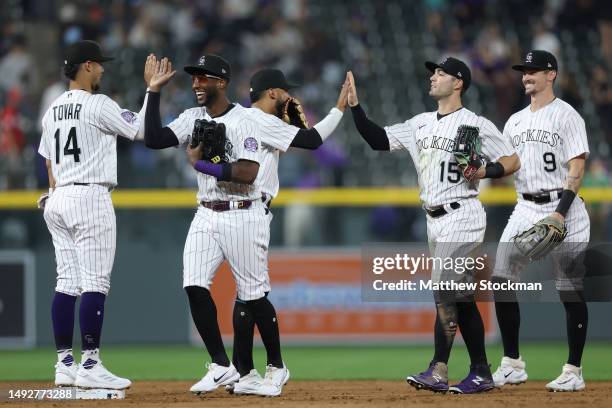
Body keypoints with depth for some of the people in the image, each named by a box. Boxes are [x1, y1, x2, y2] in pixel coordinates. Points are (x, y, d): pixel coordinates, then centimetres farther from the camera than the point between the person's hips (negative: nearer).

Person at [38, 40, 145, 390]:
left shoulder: (53, 110, 15)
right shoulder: (98, 105, -10)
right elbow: (142, 129, -9)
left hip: (59, 200, 9)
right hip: (90, 198, -9)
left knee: (67, 283, 9)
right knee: (95, 283, -8)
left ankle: (65, 364, 8)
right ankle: (90, 366, -12)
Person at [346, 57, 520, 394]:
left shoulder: (476, 125, -7)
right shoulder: (421, 124, 14)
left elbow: (512, 161, -5)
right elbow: (378, 140, 12)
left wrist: (484, 171, -22)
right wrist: (355, 106, 2)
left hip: (461, 217, -8)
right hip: (435, 221, 8)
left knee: (444, 289, -16)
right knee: (461, 297, 8)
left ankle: (439, 371, -16)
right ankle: (481, 374, 11)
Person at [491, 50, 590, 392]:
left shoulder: (566, 116, -5)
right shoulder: (516, 121, 16)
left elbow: (577, 169, -12)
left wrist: (561, 213, -22)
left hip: (562, 209, -7)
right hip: (525, 209, 7)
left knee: (571, 291, -4)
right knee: (502, 283, -1)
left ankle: (574, 372, 2)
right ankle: (513, 365, 8)